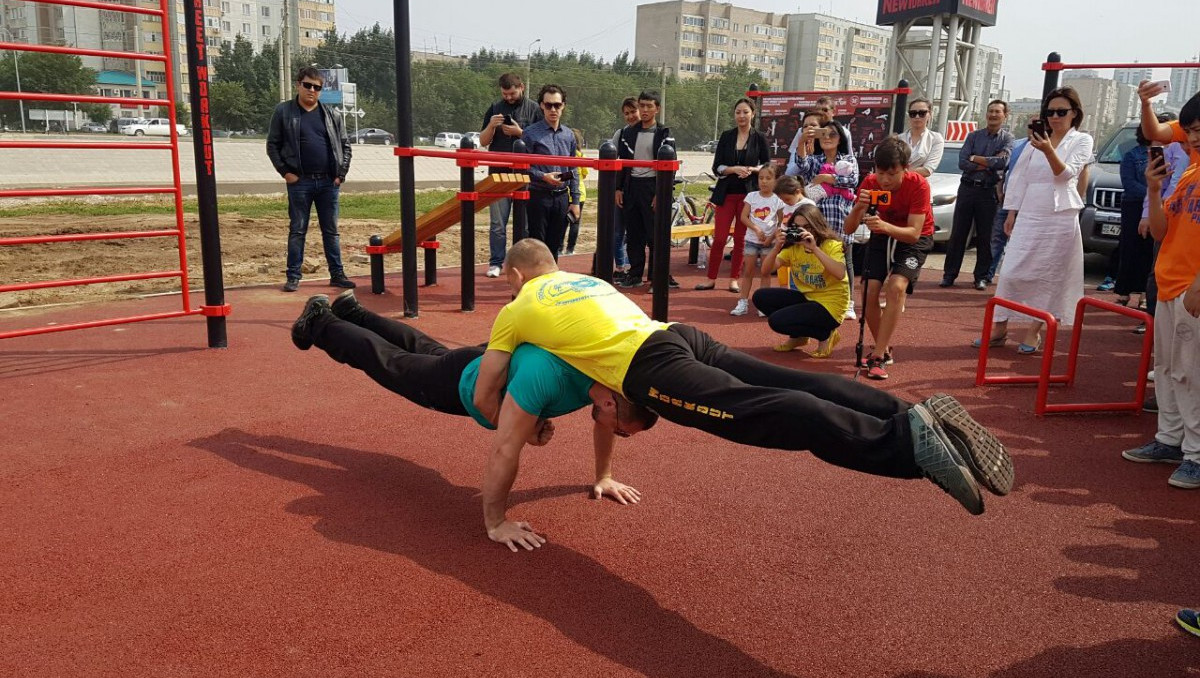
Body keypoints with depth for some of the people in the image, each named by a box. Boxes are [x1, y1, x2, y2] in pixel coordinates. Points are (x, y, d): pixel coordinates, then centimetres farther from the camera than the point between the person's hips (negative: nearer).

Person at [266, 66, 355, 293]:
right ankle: (293, 276, 10)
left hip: (328, 182, 2)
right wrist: (285, 172, -6)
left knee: (331, 230, 8)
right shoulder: (284, 112, 2)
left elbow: (344, 145, 11)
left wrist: (341, 174, 2)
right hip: (300, 182, -2)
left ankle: (337, 274, 14)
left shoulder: (331, 114, 8)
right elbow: (273, 145, 3)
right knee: (297, 230, 4)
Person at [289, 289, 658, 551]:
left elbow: (602, 423, -6)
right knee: (387, 362, 20)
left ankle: (349, 311, 56)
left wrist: (604, 477, 1)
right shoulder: (544, 374, -51)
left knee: (424, 350, 32)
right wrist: (495, 522, -38)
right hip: (463, 384, -6)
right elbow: (506, 450, -46)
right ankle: (318, 323, 46)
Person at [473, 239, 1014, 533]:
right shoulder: (587, 281, 38)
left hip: (654, 368, -6)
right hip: (679, 334, 7)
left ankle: (909, 439, -37)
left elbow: (485, 397, 21)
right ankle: (923, 417, -21)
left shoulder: (515, 312, 20)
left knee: (771, 417, -22)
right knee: (798, 390, -6)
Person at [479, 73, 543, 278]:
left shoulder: (534, 109, 2)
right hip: (498, 173, 2)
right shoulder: (495, 108, 9)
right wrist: (491, 126, -10)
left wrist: (520, 132, -13)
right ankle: (495, 263, 7)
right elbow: (483, 142, 9)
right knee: (497, 222, 2)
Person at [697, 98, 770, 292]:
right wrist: (735, 169, -15)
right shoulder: (726, 136, 6)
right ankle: (711, 279, 6)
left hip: (749, 193, -1)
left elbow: (768, 166, 6)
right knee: (719, 237, -2)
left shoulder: (759, 138, 3)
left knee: (740, 238, 4)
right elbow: (716, 167, 2)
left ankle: (734, 279, 14)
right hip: (727, 193, 1)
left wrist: (753, 169, -13)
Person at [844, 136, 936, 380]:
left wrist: (885, 226, -52)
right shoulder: (870, 183, -19)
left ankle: (878, 356, -19)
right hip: (881, 236, 3)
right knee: (870, 292, -10)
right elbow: (849, 228, -21)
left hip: (914, 239, -3)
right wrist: (858, 208, -42)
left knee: (896, 287, -25)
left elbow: (914, 233, -33)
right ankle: (884, 349, 13)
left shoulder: (918, 185, -28)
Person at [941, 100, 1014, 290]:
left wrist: (975, 158, -8)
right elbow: (962, 163, -4)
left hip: (989, 191, -2)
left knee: (985, 237, 4)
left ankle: (981, 277, 12)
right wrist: (989, 164, -10)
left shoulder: (1007, 138, 3)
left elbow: (1003, 161, -15)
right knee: (957, 233, 2)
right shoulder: (974, 136, 8)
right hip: (967, 188, 2)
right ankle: (949, 275, 6)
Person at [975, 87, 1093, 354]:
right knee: (1012, 272, -2)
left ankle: (1034, 332, 7)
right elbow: (1020, 176, 14)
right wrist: (1012, 212, 9)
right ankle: (999, 328, 5)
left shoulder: (1082, 140, 4)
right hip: (1028, 217, 3)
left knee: (1048, 277, 0)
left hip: (1060, 219, -3)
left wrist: (1048, 150, -27)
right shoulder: (1037, 139, 14)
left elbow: (1066, 173, -10)